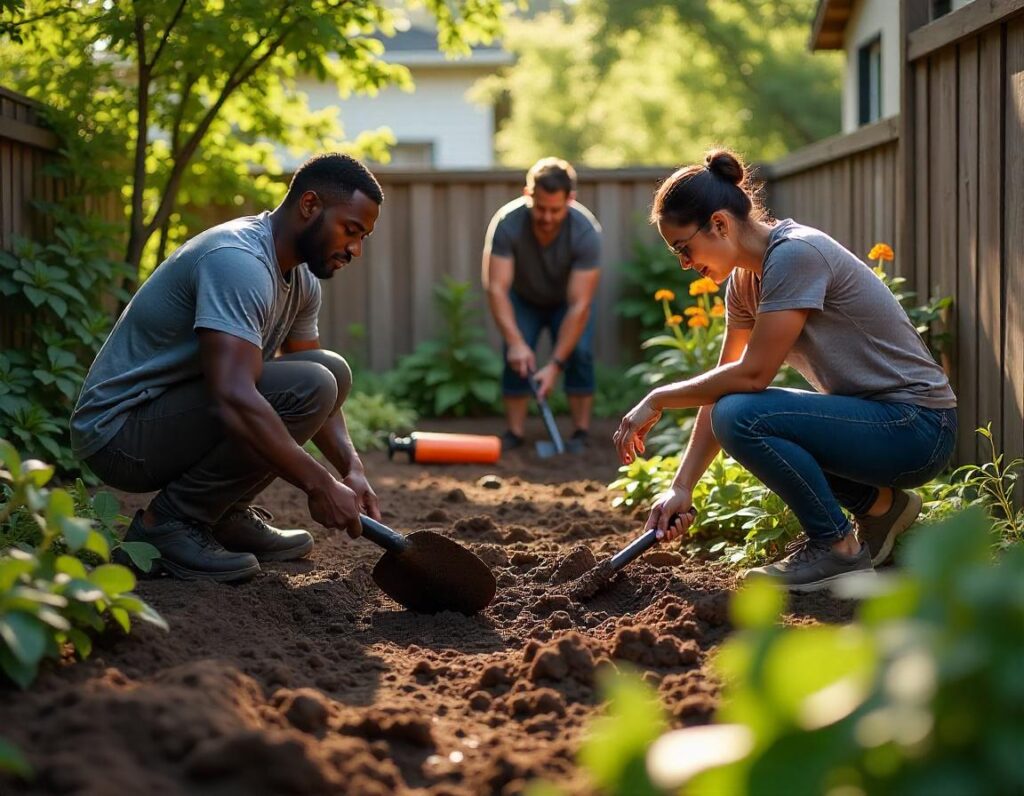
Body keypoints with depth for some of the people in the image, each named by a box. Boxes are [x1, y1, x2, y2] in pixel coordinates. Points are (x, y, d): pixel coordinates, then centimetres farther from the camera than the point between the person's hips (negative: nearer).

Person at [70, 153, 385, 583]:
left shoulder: (302, 277, 7)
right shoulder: (239, 261, -24)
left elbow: (323, 383, 12)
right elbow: (233, 400, -35)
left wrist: (351, 467, -6)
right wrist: (319, 485, -32)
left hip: (173, 410, 10)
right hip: (120, 431, -10)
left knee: (333, 370, 5)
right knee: (308, 386, -24)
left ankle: (226, 513, 7)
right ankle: (170, 522, -13)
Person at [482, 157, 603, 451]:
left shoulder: (586, 231, -36)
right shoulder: (507, 224, -35)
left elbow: (579, 305, -37)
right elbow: (496, 287, -38)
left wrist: (555, 364, -43)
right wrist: (515, 342, -51)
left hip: (567, 300, -1)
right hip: (524, 299, 1)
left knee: (579, 352, -20)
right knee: (516, 355, -18)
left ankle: (582, 434, -10)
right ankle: (515, 432, -8)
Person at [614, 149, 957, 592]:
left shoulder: (796, 254, -20)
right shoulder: (745, 278, 8)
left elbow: (751, 374, -22)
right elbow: (724, 385, 6)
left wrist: (659, 400, -11)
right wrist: (682, 488, 0)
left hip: (916, 427, -10)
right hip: (871, 415, 10)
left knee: (742, 418, -24)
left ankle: (838, 547, -5)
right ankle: (878, 503, 14)